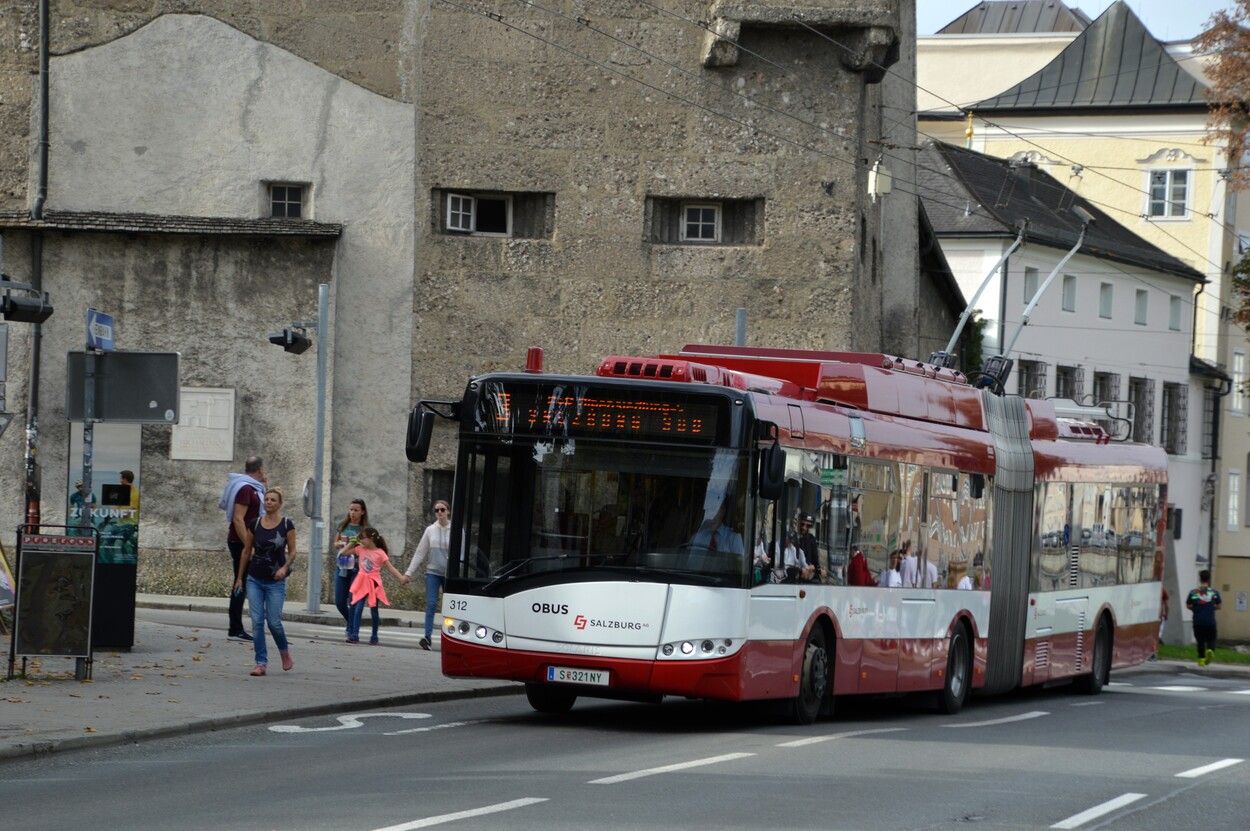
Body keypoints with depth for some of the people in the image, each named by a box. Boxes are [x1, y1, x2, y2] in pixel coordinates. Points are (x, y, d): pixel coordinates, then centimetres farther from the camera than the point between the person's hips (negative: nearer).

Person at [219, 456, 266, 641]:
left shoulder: (252, 488, 15)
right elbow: (238, 519, -21)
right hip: (241, 542, -10)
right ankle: (235, 630, -7)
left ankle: (236, 628, 15)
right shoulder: (245, 489, -15)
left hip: (244, 542, 10)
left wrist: (263, 487, 19)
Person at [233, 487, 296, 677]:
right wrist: (239, 578, 11)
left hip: (275, 582, -2)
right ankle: (261, 663, 2)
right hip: (254, 580, 2)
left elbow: (292, 551, 1)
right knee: (257, 622, -3)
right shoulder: (255, 524, 1)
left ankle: (285, 652, 24)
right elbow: (246, 551, 9)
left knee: (274, 622, -4)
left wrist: (285, 567, -19)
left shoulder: (287, 525, -5)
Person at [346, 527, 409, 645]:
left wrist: (401, 577, -15)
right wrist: (352, 543, 6)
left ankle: (374, 637, 15)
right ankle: (354, 636, -10)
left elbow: (390, 568, -4)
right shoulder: (360, 549, 5)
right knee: (358, 608, -8)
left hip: (373, 583, -2)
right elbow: (345, 552, 12)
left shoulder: (380, 553, -5)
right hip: (362, 582, 2)